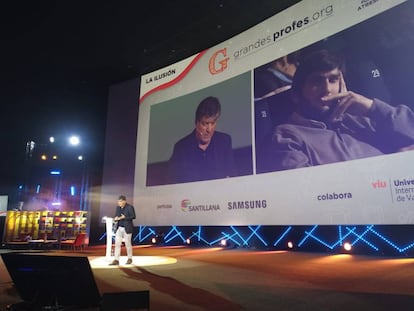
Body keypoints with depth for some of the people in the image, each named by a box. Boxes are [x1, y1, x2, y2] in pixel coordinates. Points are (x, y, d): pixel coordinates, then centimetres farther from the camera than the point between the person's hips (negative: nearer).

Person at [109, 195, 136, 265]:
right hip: (119, 228, 5)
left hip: (127, 228, -5)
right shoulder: (118, 207, 9)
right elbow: (116, 216, 16)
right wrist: (115, 219, -7)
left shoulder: (130, 207, -10)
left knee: (128, 244, 5)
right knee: (117, 244, -1)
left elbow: (133, 217, -12)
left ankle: (129, 259, 22)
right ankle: (116, 260, 2)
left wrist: (124, 217, -21)